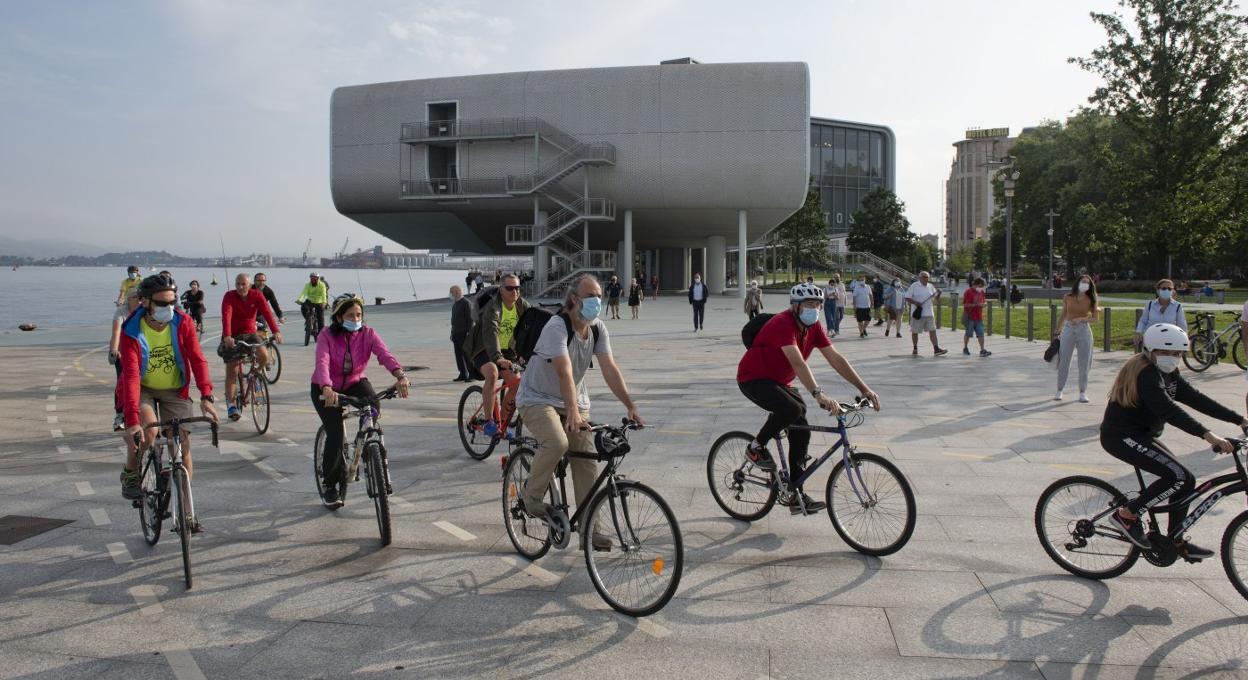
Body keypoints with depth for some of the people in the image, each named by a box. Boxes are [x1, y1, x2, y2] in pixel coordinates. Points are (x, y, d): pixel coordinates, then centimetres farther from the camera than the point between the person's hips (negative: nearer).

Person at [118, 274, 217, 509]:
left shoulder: (182, 323, -16)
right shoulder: (132, 332, -23)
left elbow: (197, 359, -19)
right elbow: (131, 376, -31)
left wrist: (206, 396, -33)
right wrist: (132, 419, -40)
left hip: (175, 390, 2)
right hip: (143, 389, -2)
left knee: (183, 445, -4)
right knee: (148, 430, -30)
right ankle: (130, 474, 3)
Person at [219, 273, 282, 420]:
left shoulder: (257, 295, -8)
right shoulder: (229, 296, -14)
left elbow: (267, 312, -21)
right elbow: (226, 316, -29)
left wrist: (276, 331, -38)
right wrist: (227, 336, -45)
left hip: (250, 334, 2)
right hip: (232, 336, -2)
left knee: (264, 356, -23)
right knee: (232, 371, -1)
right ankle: (230, 404, 9)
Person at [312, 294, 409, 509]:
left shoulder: (367, 334, -13)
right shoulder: (327, 337, -19)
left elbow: (384, 354, -29)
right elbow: (322, 363, -35)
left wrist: (400, 376, -49)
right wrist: (327, 389, -55)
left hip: (354, 383, 2)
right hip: (326, 389, -2)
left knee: (373, 405, -30)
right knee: (335, 434, -16)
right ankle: (329, 485, 6)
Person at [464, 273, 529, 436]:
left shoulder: (522, 305, -7)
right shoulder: (493, 307, -25)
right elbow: (491, 332, -40)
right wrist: (497, 358, -56)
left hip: (506, 350, 6)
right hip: (484, 350, -6)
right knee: (492, 373, -34)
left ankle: (503, 424, 8)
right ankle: (488, 421, -26)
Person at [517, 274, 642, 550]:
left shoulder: (598, 329, -5)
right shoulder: (557, 326, -25)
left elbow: (610, 369, -13)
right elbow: (564, 371, -36)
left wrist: (630, 406, -24)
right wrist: (572, 412, -47)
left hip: (574, 400, 6)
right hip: (538, 399, -6)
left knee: (587, 461, -1)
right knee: (557, 443, -32)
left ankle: (589, 528, 9)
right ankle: (532, 496, -7)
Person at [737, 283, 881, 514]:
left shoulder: (814, 327, -2)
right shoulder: (782, 323, -27)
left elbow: (836, 359, -5)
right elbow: (797, 362, -41)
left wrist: (865, 389, -13)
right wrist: (818, 394, -52)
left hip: (779, 381, 9)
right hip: (753, 379, -8)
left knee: (801, 429, -3)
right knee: (791, 408, -33)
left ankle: (794, 493, 4)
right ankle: (756, 447, -9)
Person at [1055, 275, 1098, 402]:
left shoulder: (1090, 300, 1)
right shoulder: (1067, 297, 2)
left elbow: (1095, 318, 1)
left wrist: (1082, 319, -15)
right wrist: (1057, 332, 10)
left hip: (1084, 331, 0)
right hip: (1068, 330, 0)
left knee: (1084, 364, 4)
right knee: (1063, 362, 3)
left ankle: (1082, 392, 14)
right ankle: (1059, 390, 14)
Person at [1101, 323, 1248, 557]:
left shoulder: (1168, 375, 12)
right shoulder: (1145, 374, -20)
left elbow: (1196, 399, 8)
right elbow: (1168, 410, -31)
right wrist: (1208, 435, -38)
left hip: (1140, 436, 10)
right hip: (1122, 437, -10)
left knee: (1185, 481, 6)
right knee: (1178, 476, -20)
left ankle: (1176, 541, 17)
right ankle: (1127, 514, -8)